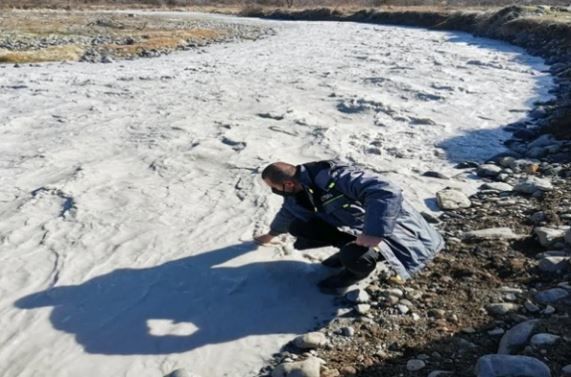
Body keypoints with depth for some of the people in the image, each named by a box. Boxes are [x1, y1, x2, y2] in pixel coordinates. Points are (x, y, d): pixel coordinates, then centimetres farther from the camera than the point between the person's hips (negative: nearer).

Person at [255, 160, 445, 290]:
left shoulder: (332, 176, -34)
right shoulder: (295, 192, -5)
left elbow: (387, 193, -43)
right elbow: (287, 213, 22)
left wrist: (374, 234, -45)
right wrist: (271, 234, 38)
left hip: (388, 227, -8)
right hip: (351, 224, 8)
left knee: (353, 255, -36)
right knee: (297, 227, -4)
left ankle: (358, 269, 2)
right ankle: (349, 248, 9)